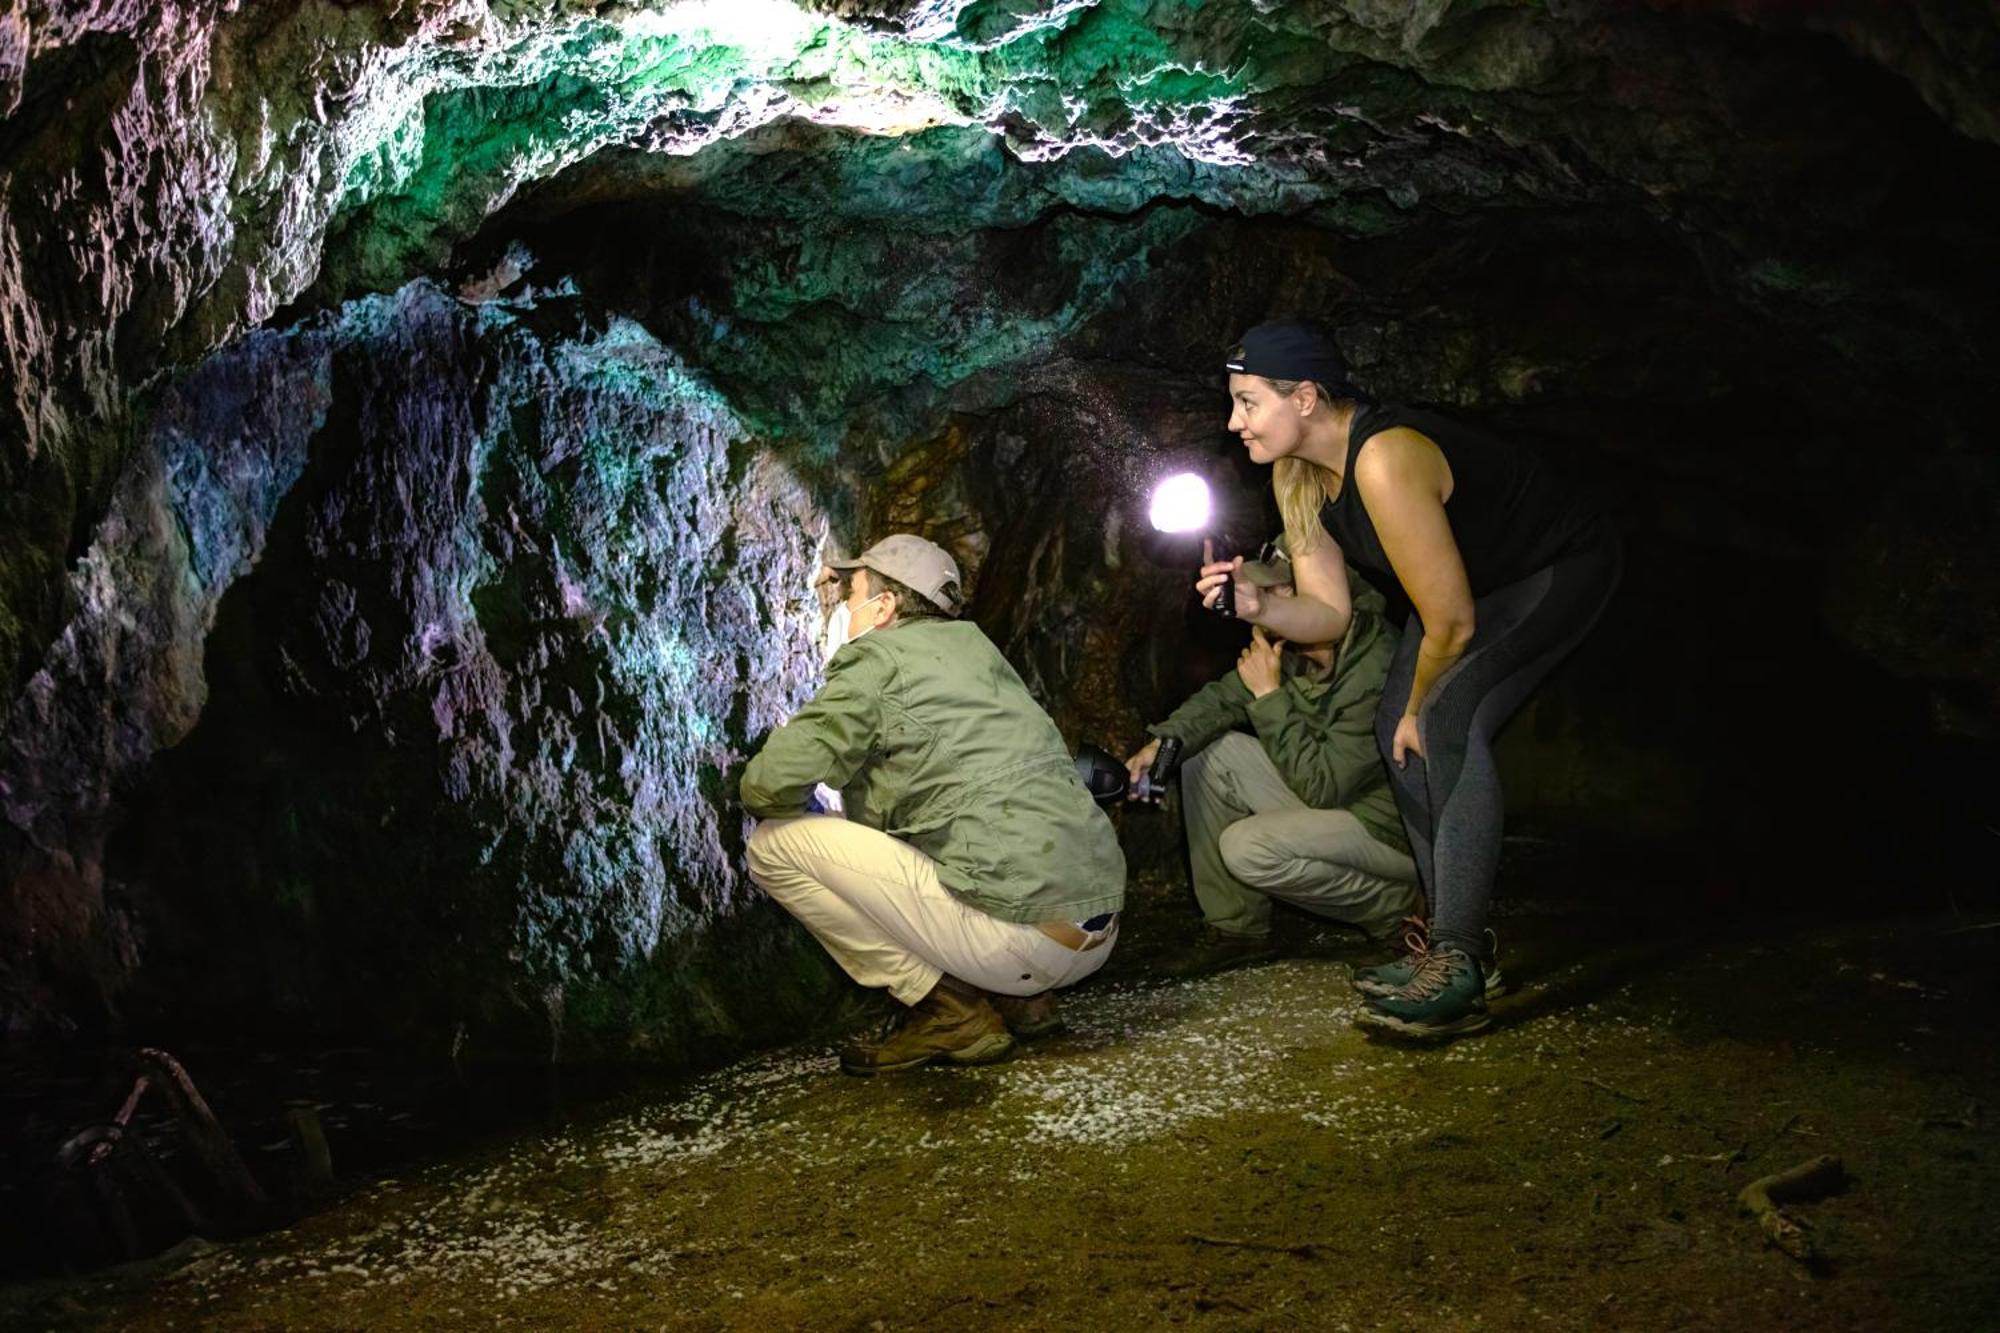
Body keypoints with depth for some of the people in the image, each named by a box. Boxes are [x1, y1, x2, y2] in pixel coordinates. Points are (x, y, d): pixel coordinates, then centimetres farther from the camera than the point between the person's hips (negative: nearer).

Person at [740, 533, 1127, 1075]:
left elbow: (769, 785, -9)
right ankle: (1022, 995, 15)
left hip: (1020, 940, -9)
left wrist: (788, 813, 14)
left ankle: (947, 1011, 0)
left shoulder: (876, 661, -3)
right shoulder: (976, 647, 19)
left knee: (775, 844, -2)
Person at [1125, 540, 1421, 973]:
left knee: (1247, 848, -27)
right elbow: (1222, 698, 4)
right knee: (1204, 752, -1)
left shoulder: (1377, 673, -31)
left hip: (1392, 831, -8)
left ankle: (1399, 904, -5)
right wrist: (1162, 743, -13)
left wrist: (1270, 696, -27)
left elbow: (1321, 788, -29)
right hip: (1334, 798, 9)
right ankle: (1235, 926, 4)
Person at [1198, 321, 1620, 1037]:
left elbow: (1451, 622, -30)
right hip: (1479, 578, 9)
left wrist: (1419, 709, -13)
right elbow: (1329, 612, -7)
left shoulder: (1384, 461, -37)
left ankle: (1458, 971, -23)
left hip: (1563, 567, -9)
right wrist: (1258, 608, -27)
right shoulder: (1295, 475, -9)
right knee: (1397, 729, 2)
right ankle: (1453, 941, 14)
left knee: (1447, 720, -25)